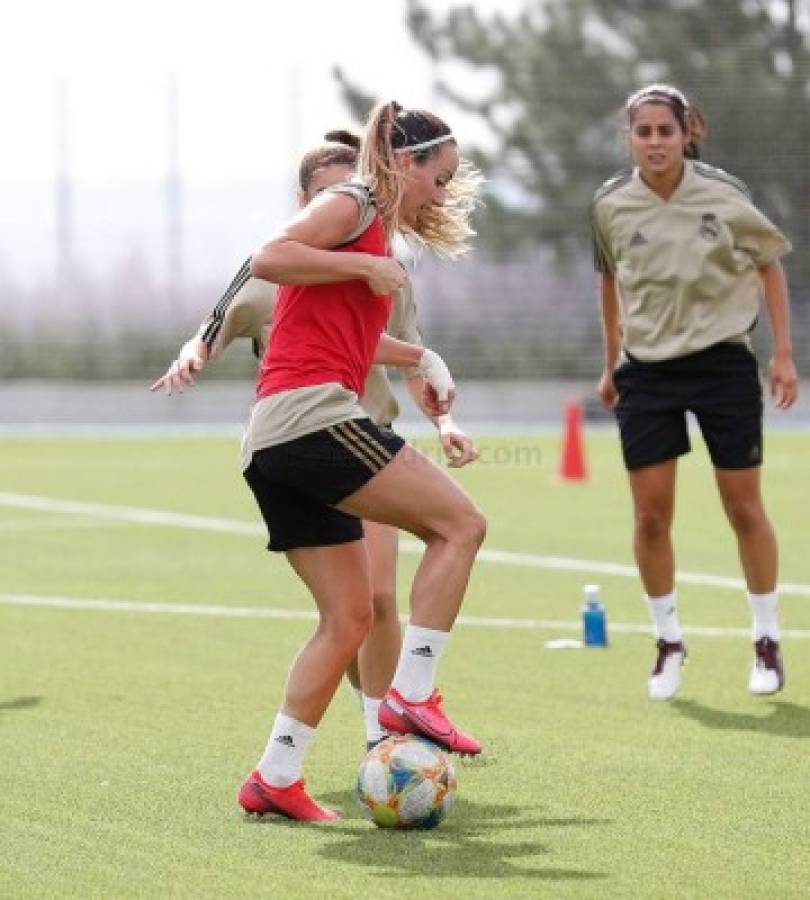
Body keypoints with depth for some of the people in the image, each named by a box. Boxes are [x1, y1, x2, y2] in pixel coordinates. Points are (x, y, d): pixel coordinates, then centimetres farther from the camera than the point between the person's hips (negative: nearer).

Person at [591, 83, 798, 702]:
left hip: (724, 361, -2)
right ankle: (668, 643, 16)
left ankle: (767, 640, 18)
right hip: (647, 369, 2)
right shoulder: (611, 205, -4)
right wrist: (611, 364, 16)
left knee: (744, 507, 3)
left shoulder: (723, 194, -10)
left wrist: (783, 354, 0)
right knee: (651, 515, -1)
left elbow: (770, 267, 2)